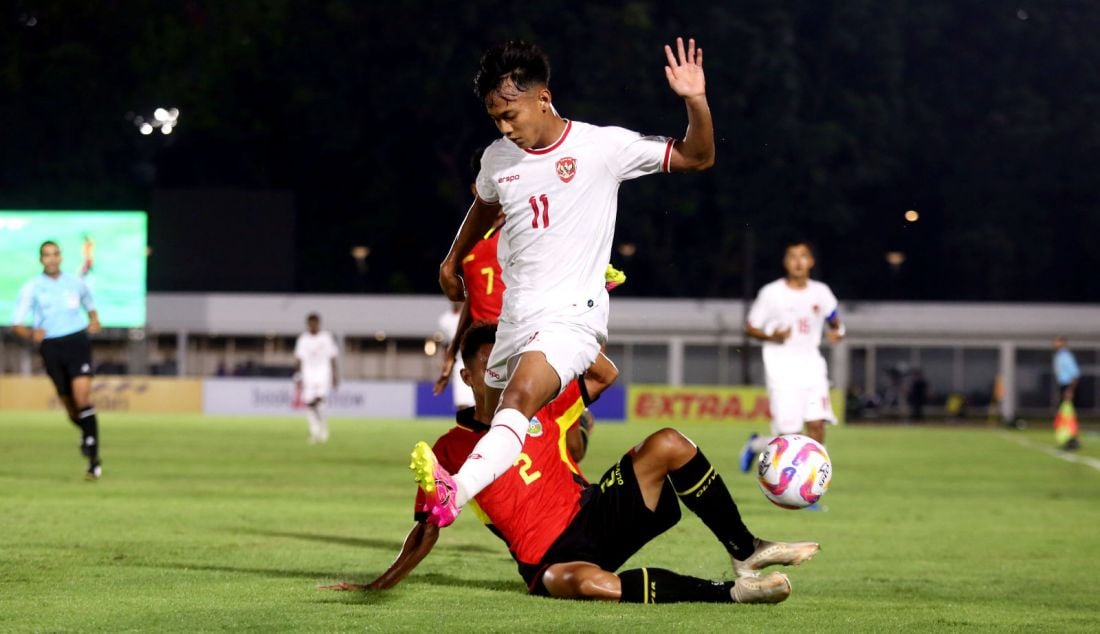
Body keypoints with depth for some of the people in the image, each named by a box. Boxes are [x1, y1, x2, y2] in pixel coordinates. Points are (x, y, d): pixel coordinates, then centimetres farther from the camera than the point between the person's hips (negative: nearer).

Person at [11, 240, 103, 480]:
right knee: (68, 403, 8)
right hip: (51, 347, 1)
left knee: (82, 395, -19)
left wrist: (94, 321, 3)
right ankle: (85, 432, 43)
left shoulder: (75, 283, 8)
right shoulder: (31, 288, 2)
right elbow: (17, 323, 0)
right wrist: (31, 334, -22)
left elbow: (90, 306, 26)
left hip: (77, 342, -1)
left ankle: (93, 458, -18)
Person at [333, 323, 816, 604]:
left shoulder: (541, 408, 9)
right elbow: (427, 529, 4)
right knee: (582, 582, -45)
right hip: (549, 559, -6)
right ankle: (728, 593, -38)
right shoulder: (450, 450, -1)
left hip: (596, 514, 6)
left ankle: (745, 552, -6)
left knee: (668, 445, -16)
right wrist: (380, 585, -3)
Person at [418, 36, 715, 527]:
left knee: (521, 396, -32)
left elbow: (697, 157, -2)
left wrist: (695, 102, -18)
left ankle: (454, 493, -52)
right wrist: (453, 259, 39)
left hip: (571, 315, -10)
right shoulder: (497, 158, 9)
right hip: (513, 317, 10)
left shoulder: (602, 146, -6)